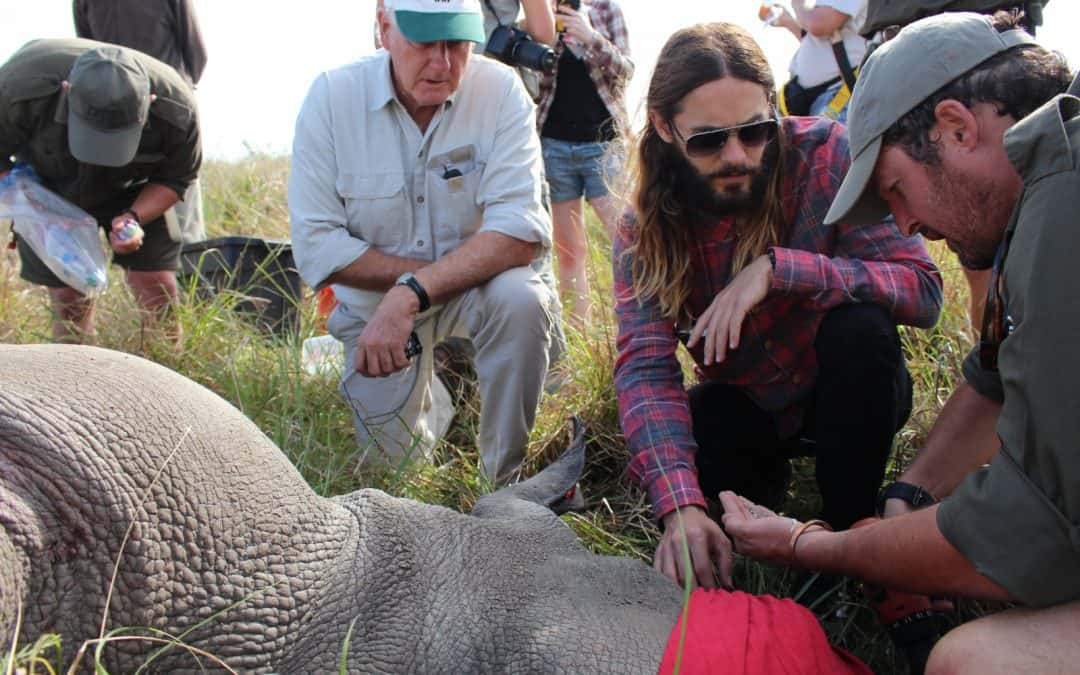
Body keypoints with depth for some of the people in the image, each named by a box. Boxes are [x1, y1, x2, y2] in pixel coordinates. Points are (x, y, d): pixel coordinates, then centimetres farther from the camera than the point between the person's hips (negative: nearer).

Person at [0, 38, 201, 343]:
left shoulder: (176, 112, -32)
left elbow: (175, 179, -12)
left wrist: (135, 216, -29)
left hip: (135, 195, 0)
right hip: (48, 190, 0)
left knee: (157, 289, -9)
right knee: (69, 301, -4)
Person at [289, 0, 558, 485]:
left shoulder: (500, 90, -19)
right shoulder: (331, 96, -16)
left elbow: (520, 232, -29)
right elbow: (315, 246, -18)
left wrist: (411, 294, -38)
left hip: (479, 282, -1)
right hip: (374, 297, 2)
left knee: (521, 299, -33)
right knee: (391, 456, 1)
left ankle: (508, 481, -12)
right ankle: (429, 395, 40)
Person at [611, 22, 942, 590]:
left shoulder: (825, 154, -24)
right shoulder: (645, 229, -17)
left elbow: (923, 290, -28)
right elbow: (646, 368, -27)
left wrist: (777, 268, -40)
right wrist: (682, 506, -43)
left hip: (849, 391, -1)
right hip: (747, 405, 2)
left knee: (858, 323, -33)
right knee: (663, 458, -27)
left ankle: (849, 532, -14)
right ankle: (770, 478, 7)